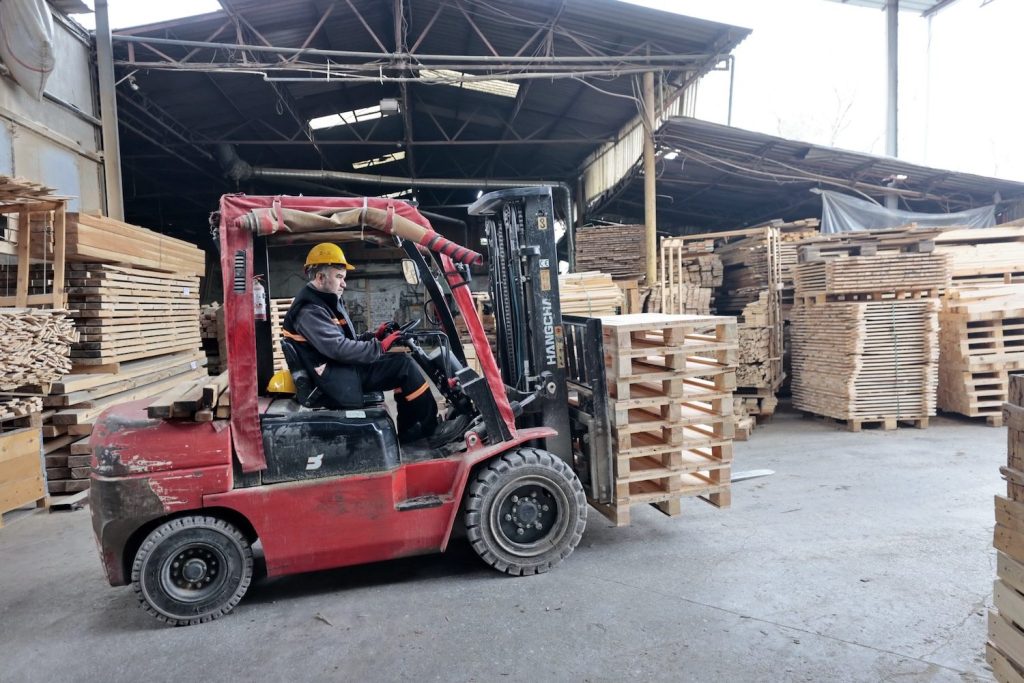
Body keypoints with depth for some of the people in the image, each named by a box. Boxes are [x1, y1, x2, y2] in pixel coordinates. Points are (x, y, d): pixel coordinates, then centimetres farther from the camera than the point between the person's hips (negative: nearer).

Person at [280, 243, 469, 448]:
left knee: (402, 365, 1)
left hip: (344, 370, 10)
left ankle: (409, 431, 3)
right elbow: (339, 348, -27)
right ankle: (432, 430, -7)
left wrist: (374, 336, 3)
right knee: (405, 365, -15)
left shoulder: (325, 301, 17)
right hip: (338, 380, -10)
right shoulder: (309, 311, -17)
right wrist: (379, 347, -18)